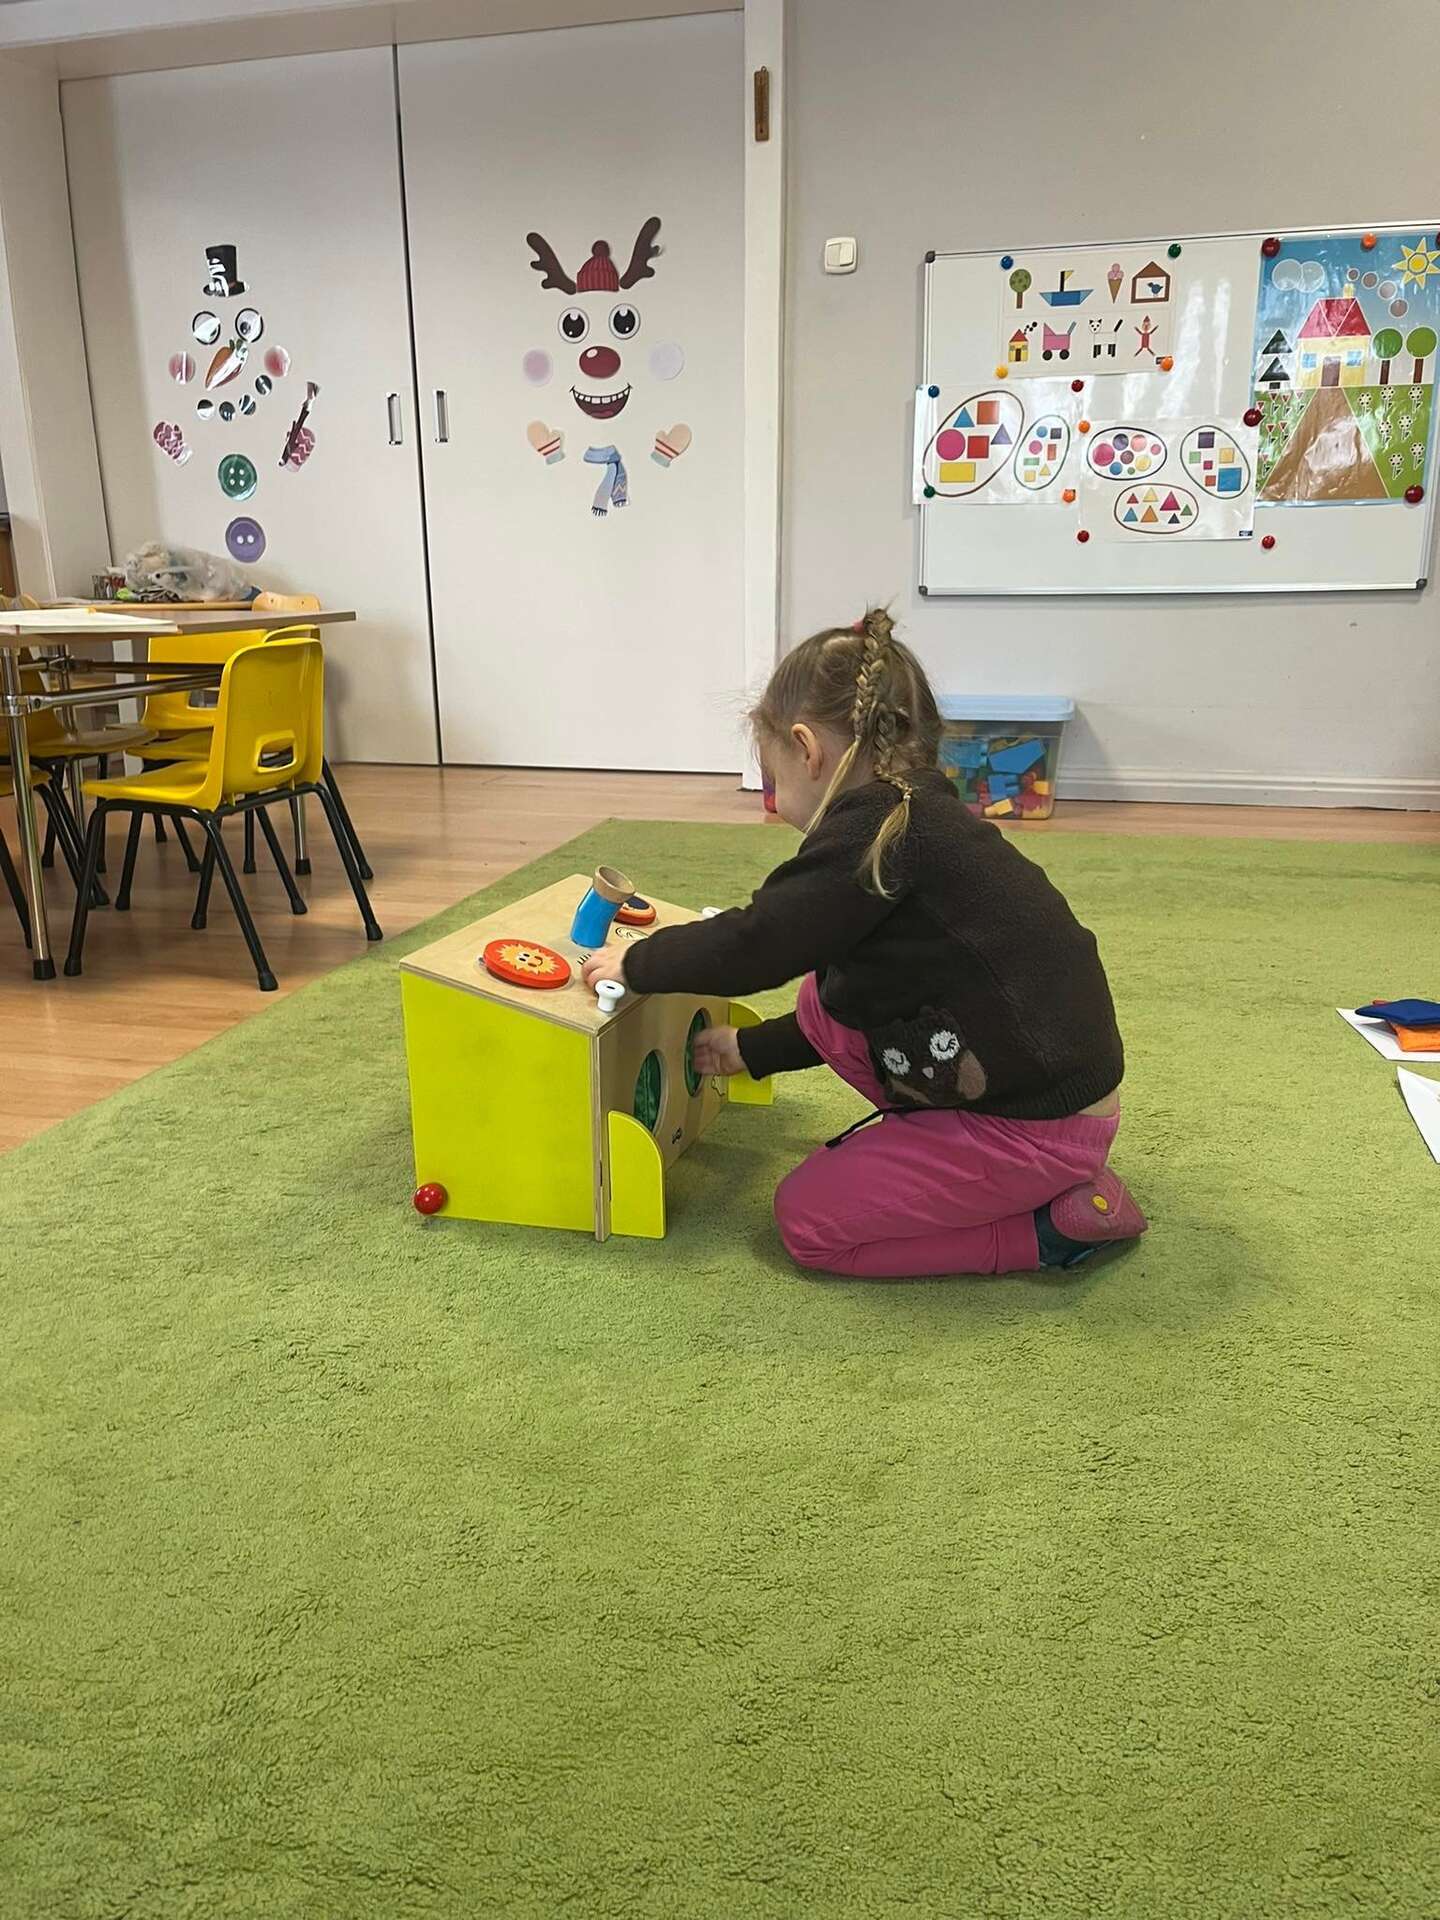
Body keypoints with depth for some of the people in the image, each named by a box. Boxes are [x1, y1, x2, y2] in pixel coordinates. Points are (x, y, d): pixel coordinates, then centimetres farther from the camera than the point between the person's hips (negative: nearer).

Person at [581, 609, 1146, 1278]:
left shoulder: (874, 834, -21)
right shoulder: (927, 818, 10)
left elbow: (752, 946, -19)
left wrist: (635, 963, -1)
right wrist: (751, 1050, 27)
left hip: (1041, 1126, -9)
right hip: (1047, 1084, 9)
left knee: (808, 1220, 1)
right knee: (823, 1001, 11)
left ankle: (1053, 1222, 0)